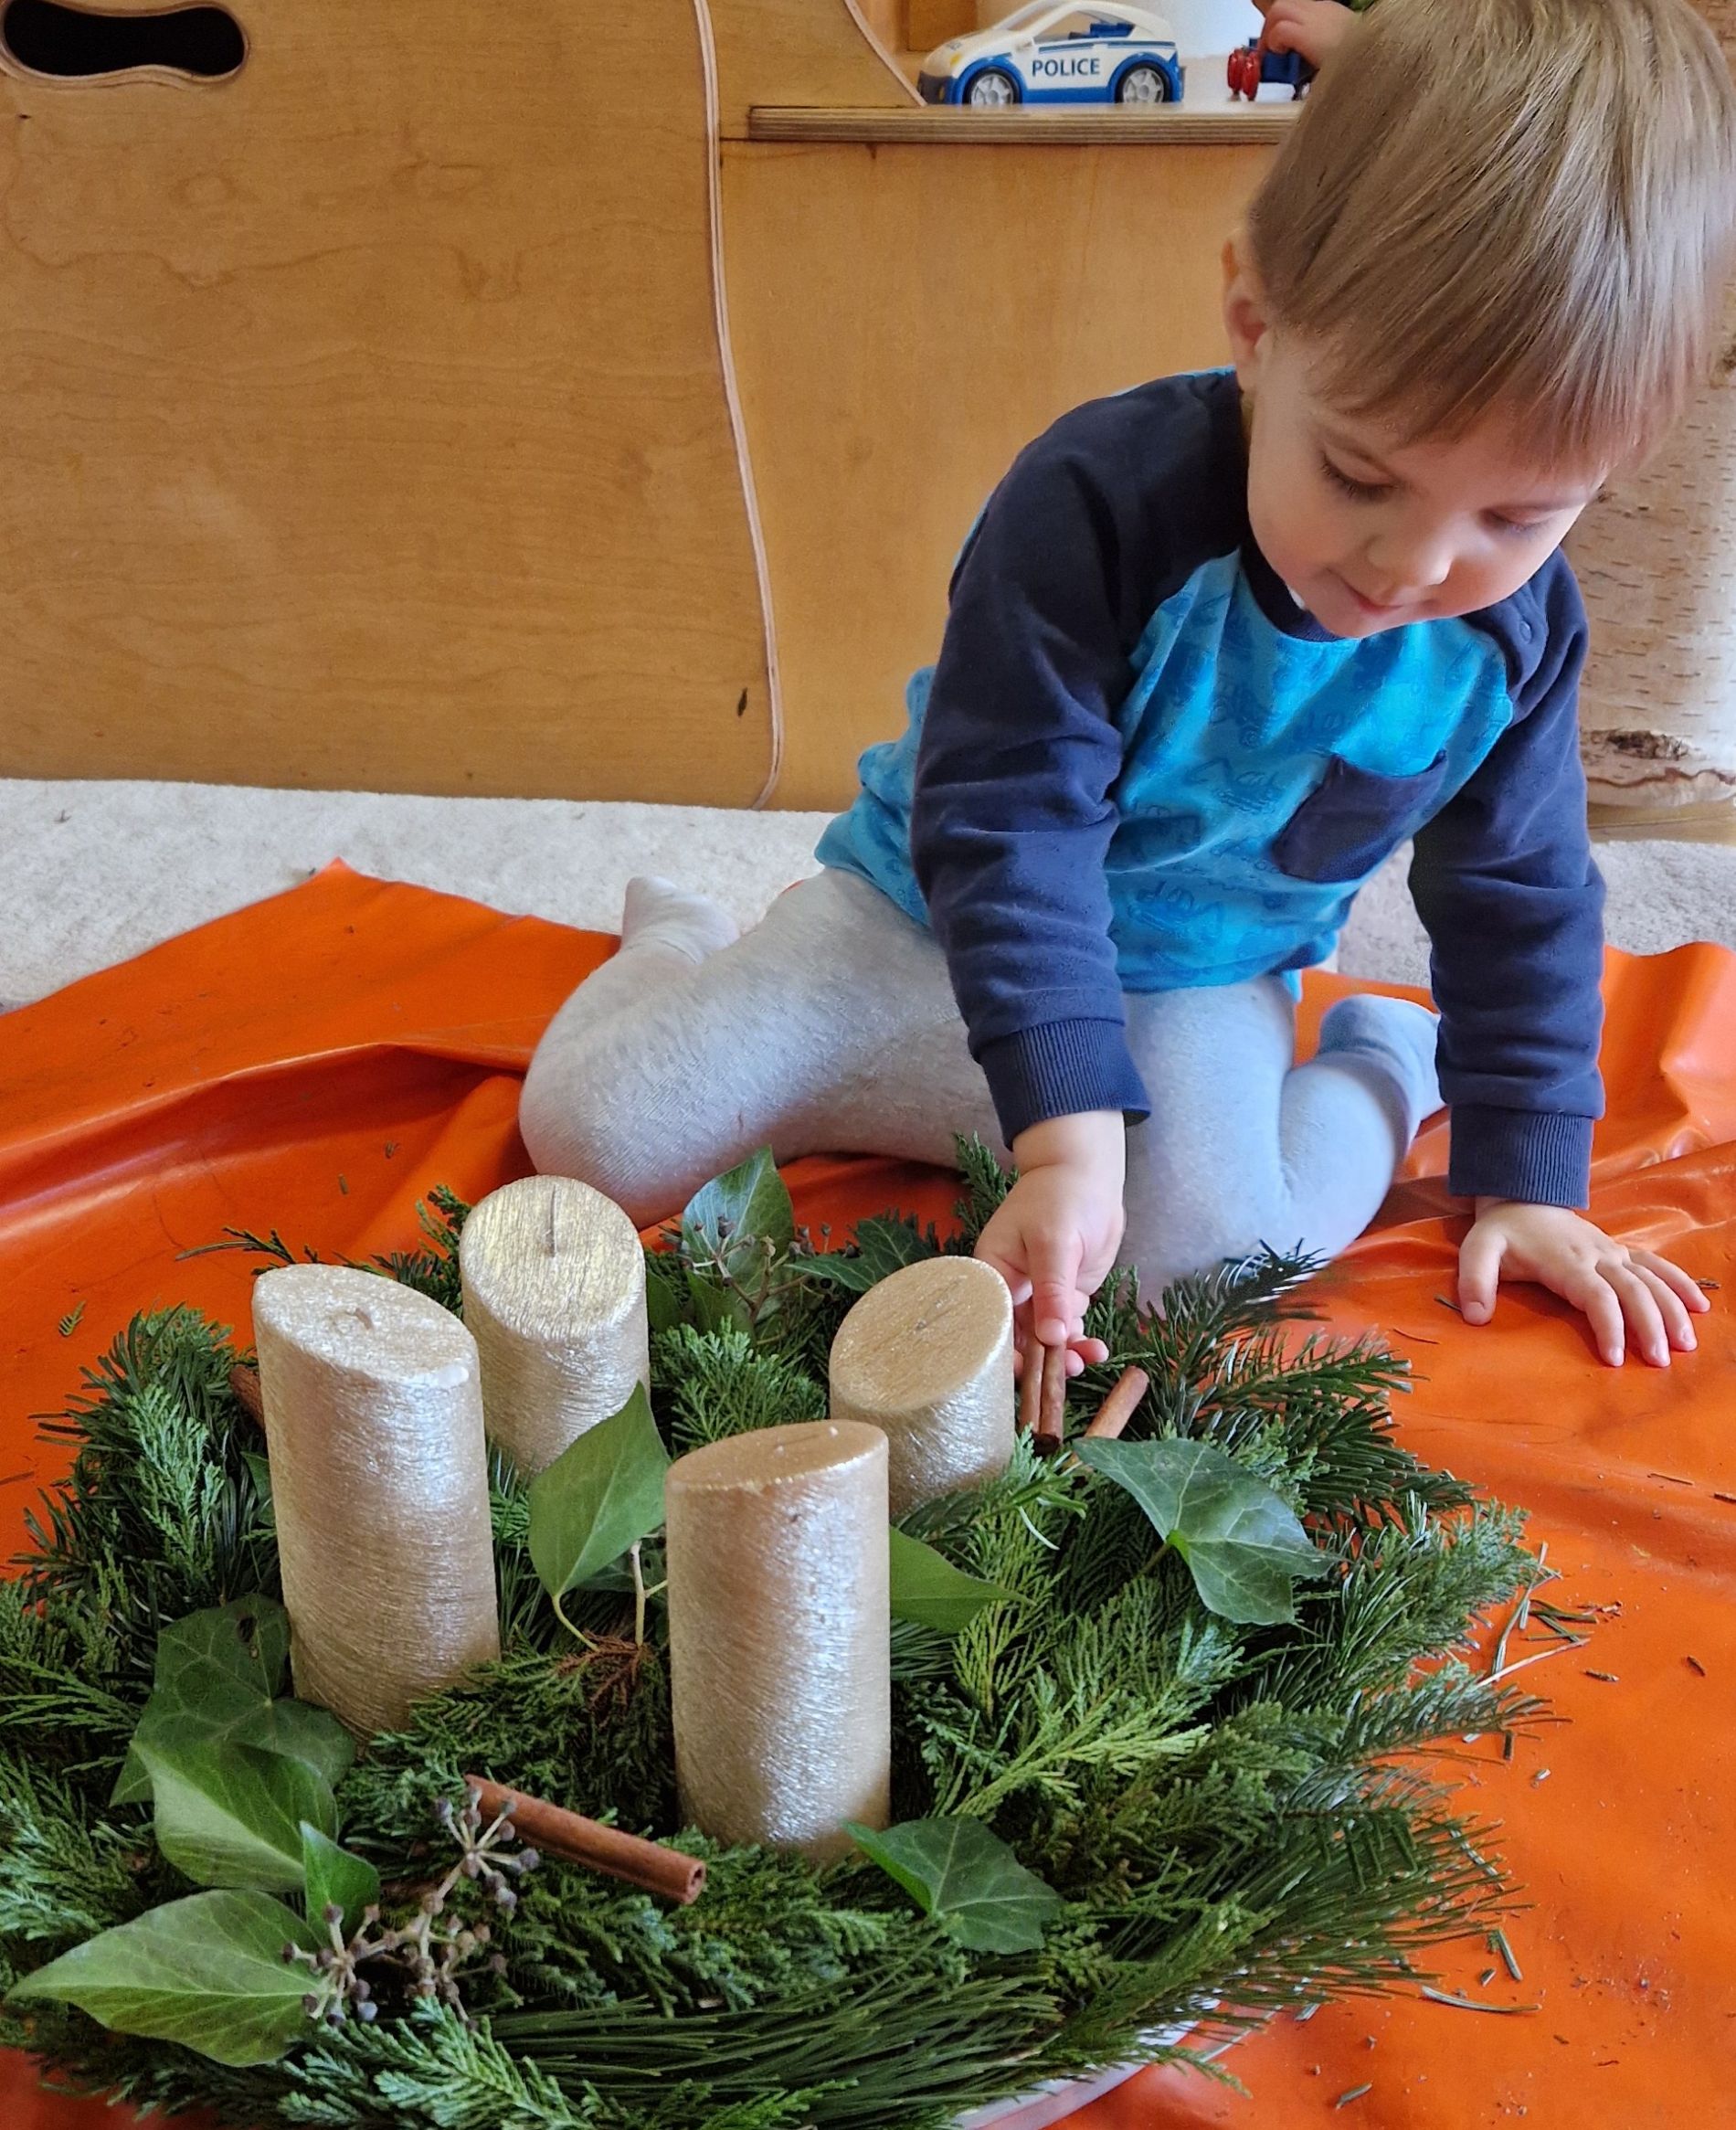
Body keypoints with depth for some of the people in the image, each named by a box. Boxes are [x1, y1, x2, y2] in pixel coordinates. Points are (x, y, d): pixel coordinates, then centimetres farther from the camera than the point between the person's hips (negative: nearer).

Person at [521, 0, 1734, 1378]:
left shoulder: (1520, 623, -12)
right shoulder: (1102, 504, -28)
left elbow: (1523, 893, 2)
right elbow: (1008, 822, -29)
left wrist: (1527, 1179, 1)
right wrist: (1066, 1132, -38)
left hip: (1191, 988, 2)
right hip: (936, 922, -1)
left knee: (1207, 1242, -30)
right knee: (592, 1131, -11)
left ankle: (1383, 1069, 4)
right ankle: (683, 955, 24)